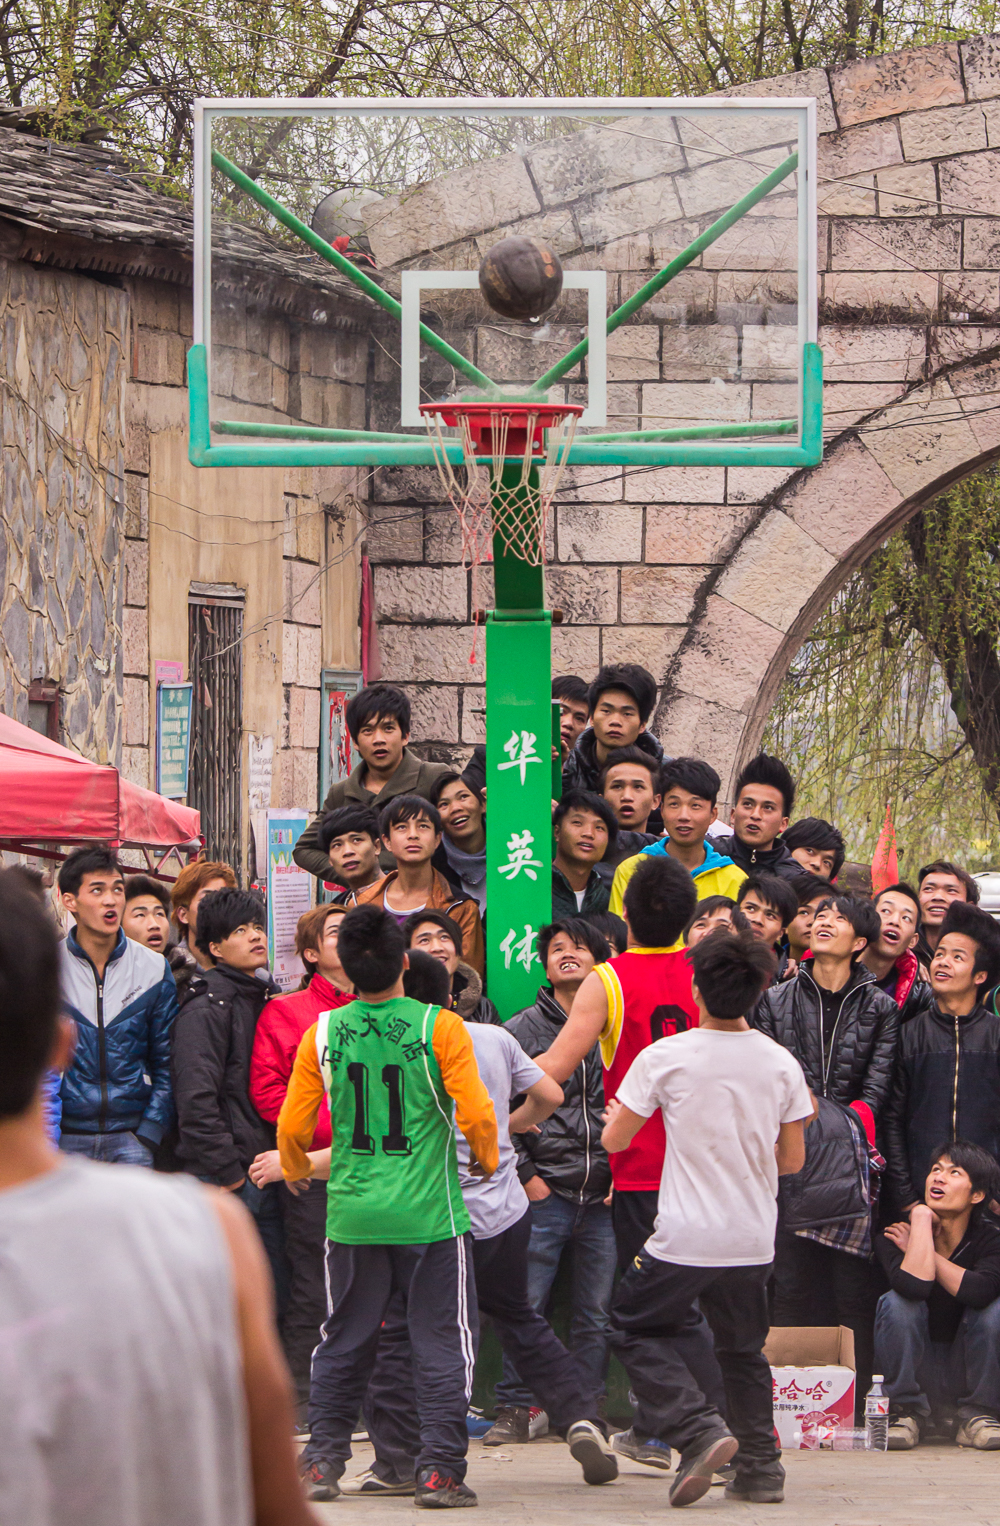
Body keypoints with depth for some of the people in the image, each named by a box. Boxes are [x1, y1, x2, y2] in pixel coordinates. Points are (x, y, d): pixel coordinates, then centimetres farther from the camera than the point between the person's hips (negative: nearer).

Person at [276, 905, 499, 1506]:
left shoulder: (323, 1034, 0)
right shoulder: (440, 1027, -9)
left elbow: (291, 1127, 5)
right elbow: (477, 1114, -10)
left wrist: (296, 1170, 26)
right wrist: (488, 1161, 11)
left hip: (352, 1213, 3)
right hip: (430, 1212, -3)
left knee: (345, 1341, 16)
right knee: (444, 1342, 4)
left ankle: (323, 1461, 15)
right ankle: (440, 1470, -1)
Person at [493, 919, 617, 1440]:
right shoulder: (521, 1031, 4)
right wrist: (524, 1175, -4)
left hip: (604, 1196, 2)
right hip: (544, 1193, -2)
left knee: (596, 1313, 5)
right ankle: (515, 1408, 2)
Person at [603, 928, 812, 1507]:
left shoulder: (663, 1058, -10)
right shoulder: (781, 1063, -1)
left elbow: (614, 1140, -2)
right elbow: (793, 1160, 7)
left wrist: (614, 1114, 20)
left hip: (684, 1238, -4)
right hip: (754, 1239, 4)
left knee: (638, 1329, 13)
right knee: (743, 1349, 20)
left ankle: (699, 1429, -7)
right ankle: (762, 1468, 15)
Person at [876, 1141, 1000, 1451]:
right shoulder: (893, 1236, -10)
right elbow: (915, 1285, -33)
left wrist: (923, 1252, -19)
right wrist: (922, 1216, -21)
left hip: (970, 1375, 1)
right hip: (916, 1376, -1)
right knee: (897, 1302, -25)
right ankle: (905, 1412, -14)